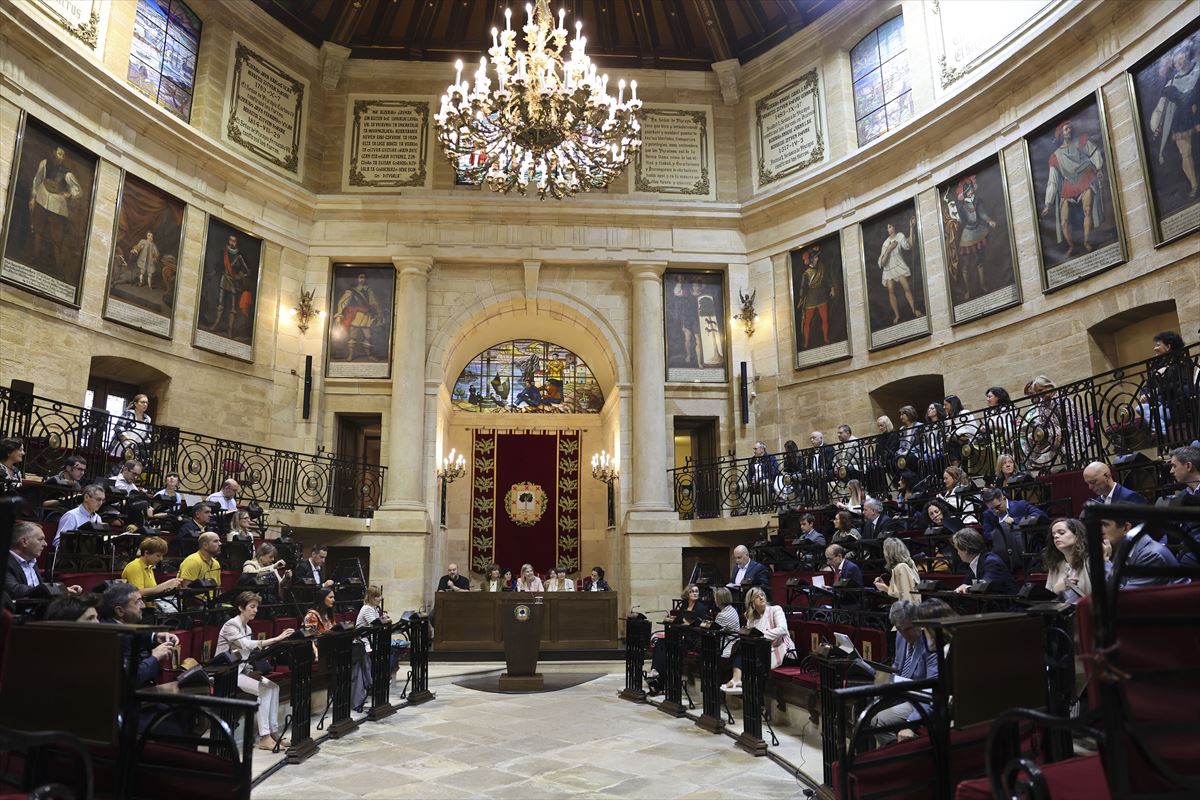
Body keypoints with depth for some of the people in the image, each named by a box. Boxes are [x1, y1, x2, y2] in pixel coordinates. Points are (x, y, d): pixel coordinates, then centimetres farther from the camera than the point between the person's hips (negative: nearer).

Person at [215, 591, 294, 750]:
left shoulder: (247, 628, 13)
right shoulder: (230, 625, -15)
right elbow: (248, 645, -29)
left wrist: (251, 671, -7)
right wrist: (277, 639, -35)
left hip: (241, 670, 8)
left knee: (273, 686, -12)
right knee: (263, 689, -24)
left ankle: (273, 732, -9)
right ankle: (264, 738, -21)